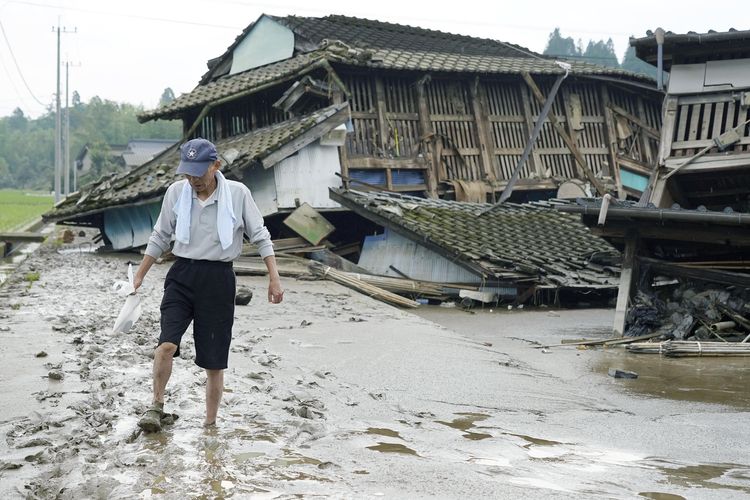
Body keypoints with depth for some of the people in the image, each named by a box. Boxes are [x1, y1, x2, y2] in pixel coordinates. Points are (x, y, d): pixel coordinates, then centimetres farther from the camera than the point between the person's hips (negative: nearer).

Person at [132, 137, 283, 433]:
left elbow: (260, 236, 3)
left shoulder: (238, 193, -4)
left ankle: (210, 424, 16)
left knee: (214, 361, 2)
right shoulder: (175, 192, 2)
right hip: (182, 275, 1)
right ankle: (156, 406, -1)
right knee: (167, 344, -20)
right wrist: (140, 275, 16)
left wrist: (274, 278, -3)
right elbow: (160, 237, 14)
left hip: (218, 279, -1)